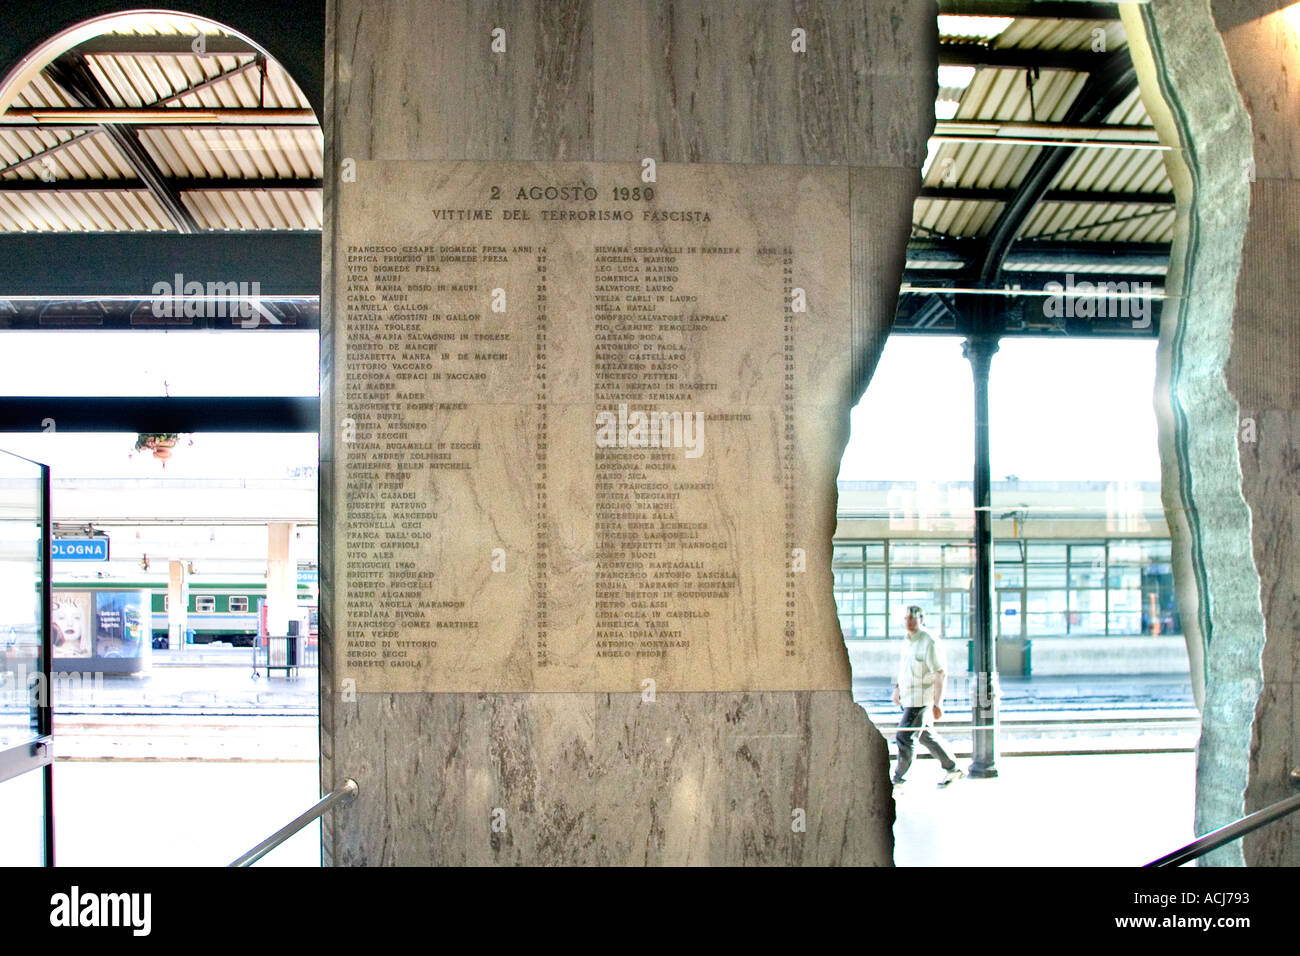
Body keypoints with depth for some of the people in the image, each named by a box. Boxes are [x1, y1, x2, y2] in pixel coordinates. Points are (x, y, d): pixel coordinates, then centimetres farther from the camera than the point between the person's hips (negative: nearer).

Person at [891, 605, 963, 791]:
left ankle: (898, 781, 0)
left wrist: (937, 704, -24)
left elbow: (939, 674, -20)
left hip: (921, 699, -9)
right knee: (925, 736, 17)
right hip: (908, 698, 9)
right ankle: (952, 769, 30)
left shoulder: (929, 642, -17)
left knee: (905, 737, -8)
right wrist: (897, 688, 15)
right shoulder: (908, 641, 10)